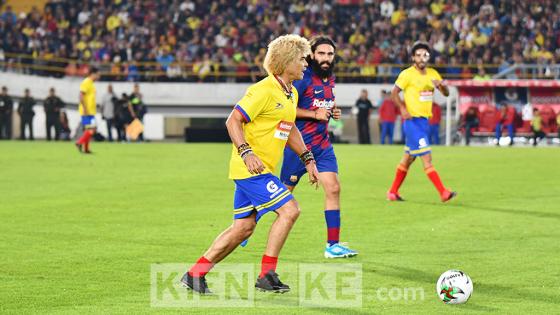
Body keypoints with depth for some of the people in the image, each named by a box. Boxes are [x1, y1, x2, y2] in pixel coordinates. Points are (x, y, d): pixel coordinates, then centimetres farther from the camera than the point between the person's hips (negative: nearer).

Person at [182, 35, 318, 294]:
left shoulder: (291, 94, 15)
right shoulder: (264, 90, -15)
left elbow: (290, 130, 29)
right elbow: (233, 121, -18)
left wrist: (308, 159, 21)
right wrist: (247, 153, -29)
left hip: (260, 170, 10)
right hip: (251, 167, -10)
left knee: (243, 227, 9)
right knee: (289, 210, -14)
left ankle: (195, 273, 13)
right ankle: (267, 274, -9)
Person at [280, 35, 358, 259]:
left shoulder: (330, 78, 10)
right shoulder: (303, 78, -15)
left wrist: (332, 112, 6)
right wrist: (314, 114, -21)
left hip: (322, 144, 7)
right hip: (300, 144, -6)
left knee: (333, 188, -6)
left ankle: (333, 244, -4)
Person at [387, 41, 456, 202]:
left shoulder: (433, 74, 10)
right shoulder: (407, 74, -8)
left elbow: (446, 93, 7)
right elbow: (394, 93, -6)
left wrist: (442, 85, -14)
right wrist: (403, 108, -17)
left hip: (424, 120, 7)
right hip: (413, 121, -7)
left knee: (408, 158, 14)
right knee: (426, 157, -11)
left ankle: (393, 192, 24)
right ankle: (443, 192, -14)